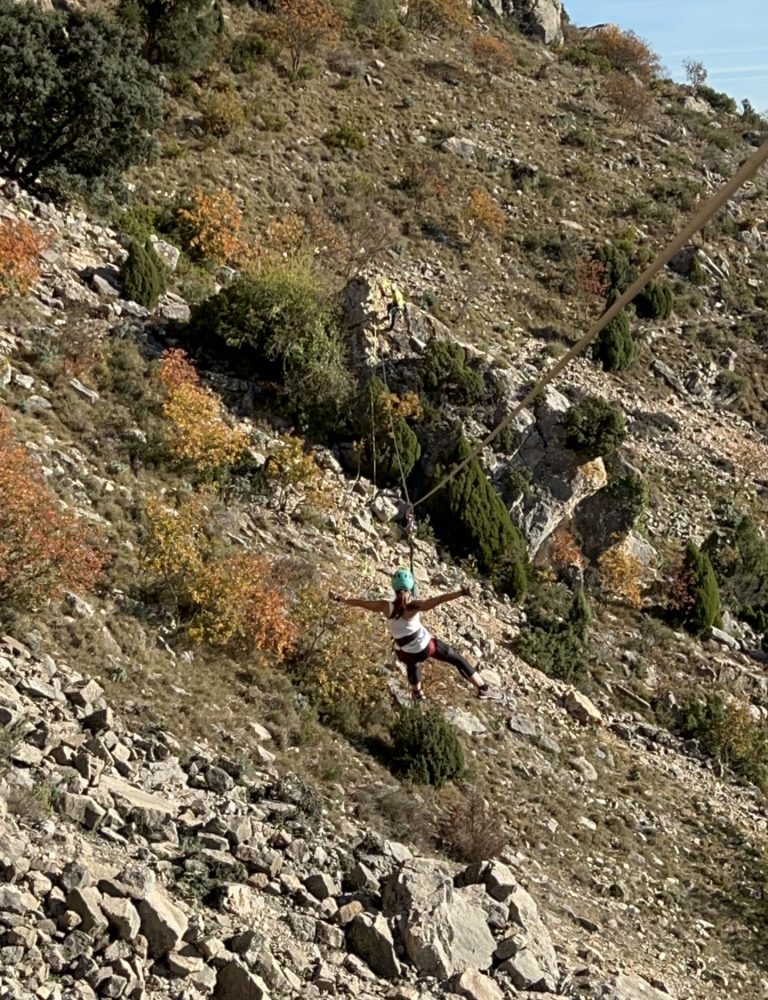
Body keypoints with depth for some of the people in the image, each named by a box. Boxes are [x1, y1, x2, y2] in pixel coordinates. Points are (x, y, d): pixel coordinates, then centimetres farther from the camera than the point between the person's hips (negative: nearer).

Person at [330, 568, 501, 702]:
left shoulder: (387, 607, -18)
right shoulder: (414, 606, -27)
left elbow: (361, 603, -9)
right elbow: (439, 599, -37)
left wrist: (340, 599, 2)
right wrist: (462, 593, -42)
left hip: (409, 653, 4)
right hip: (426, 645, -3)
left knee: (413, 663, 38)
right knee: (457, 659, 12)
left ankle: (417, 692, 59)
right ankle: (483, 688, 14)